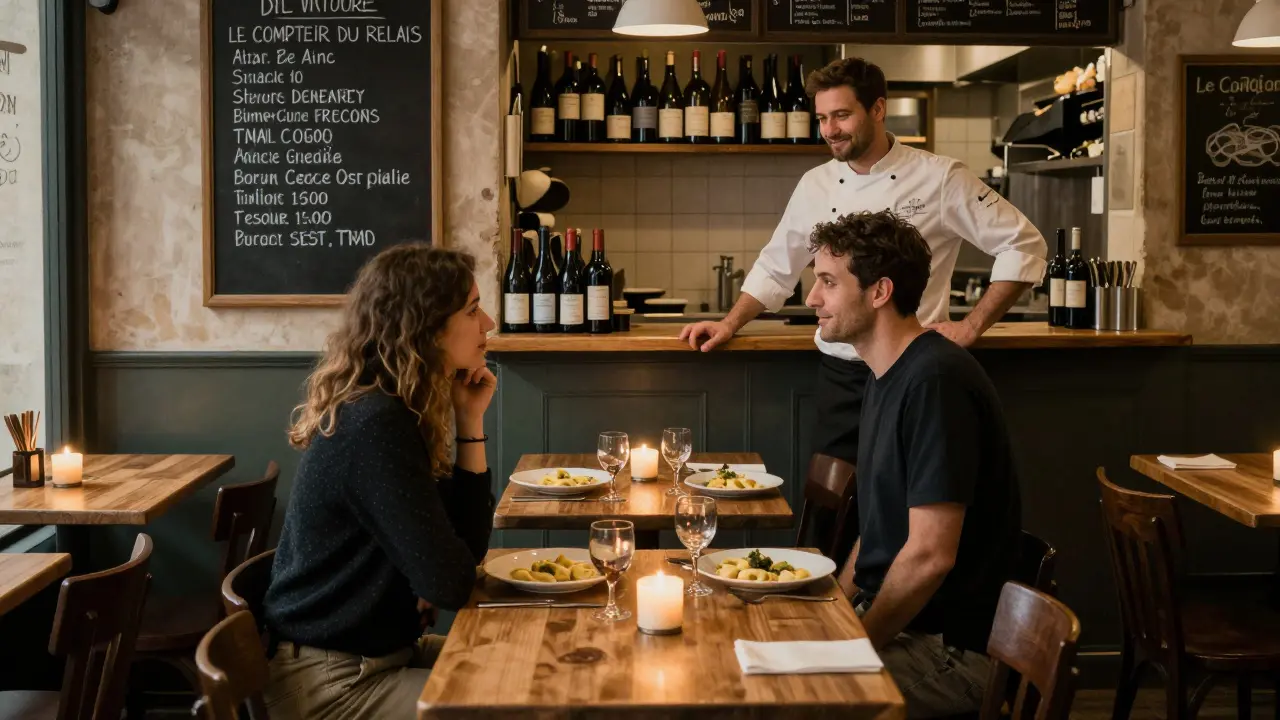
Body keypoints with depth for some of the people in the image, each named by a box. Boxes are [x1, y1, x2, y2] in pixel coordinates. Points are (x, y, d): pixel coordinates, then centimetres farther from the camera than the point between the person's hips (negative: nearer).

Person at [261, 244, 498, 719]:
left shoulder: (396, 411, 3)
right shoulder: (377, 425, -25)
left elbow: (466, 548, 4)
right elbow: (450, 583, -23)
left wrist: (469, 422, -2)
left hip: (381, 649, 9)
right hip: (333, 682, -9)